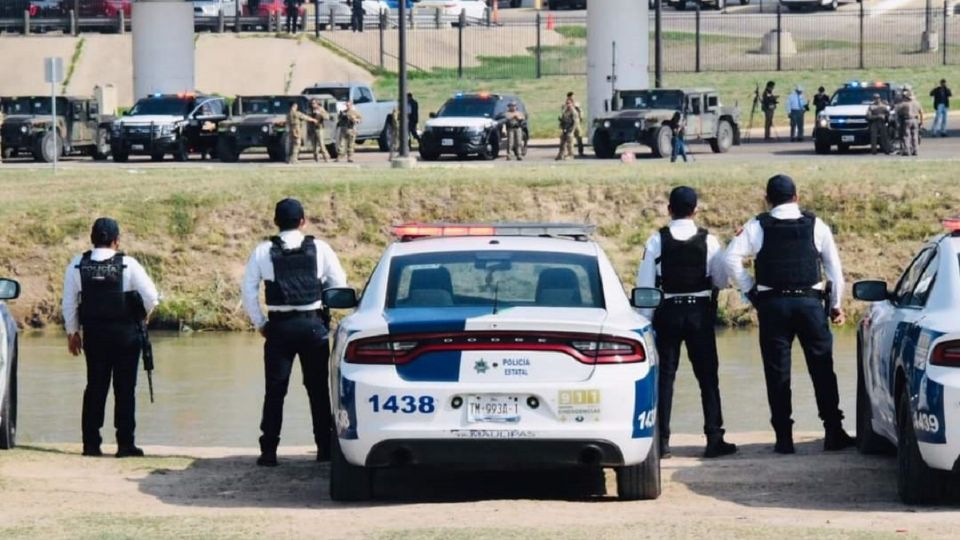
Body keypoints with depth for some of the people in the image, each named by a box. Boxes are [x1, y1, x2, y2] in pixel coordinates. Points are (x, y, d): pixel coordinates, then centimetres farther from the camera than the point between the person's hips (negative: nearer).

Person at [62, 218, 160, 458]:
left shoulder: (77, 265, -1)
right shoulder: (127, 265, -9)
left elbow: (69, 302, 4)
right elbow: (151, 296, -9)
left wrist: (73, 332, 15)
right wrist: (144, 315, 12)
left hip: (94, 334, 3)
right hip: (125, 333, -3)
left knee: (95, 387, 9)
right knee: (125, 389, 2)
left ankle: (91, 443, 8)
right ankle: (125, 444, 2)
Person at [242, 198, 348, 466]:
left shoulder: (263, 252, 1)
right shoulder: (320, 249, 0)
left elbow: (249, 291, 1)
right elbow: (339, 284, 4)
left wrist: (260, 323, 10)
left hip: (279, 326, 0)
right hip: (313, 324, 0)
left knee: (274, 391, 3)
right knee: (318, 389, 11)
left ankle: (269, 451, -1)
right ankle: (325, 447, 13)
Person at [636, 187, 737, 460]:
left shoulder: (657, 241, -5)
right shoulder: (708, 241, -5)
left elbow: (645, 283, -5)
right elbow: (721, 281, -1)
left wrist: (646, 319, 2)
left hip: (667, 313, 0)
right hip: (700, 312, 0)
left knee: (665, 375, 5)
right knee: (707, 376, 7)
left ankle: (662, 440, 3)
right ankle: (714, 439, 5)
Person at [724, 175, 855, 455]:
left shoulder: (757, 227, 1)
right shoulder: (816, 225, 3)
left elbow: (732, 259, -7)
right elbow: (834, 266, 6)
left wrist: (750, 289, 4)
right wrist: (836, 303, 15)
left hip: (772, 304, 0)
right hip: (810, 301, 0)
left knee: (777, 371, 4)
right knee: (822, 368, 6)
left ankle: (783, 437, 2)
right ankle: (833, 433, 6)